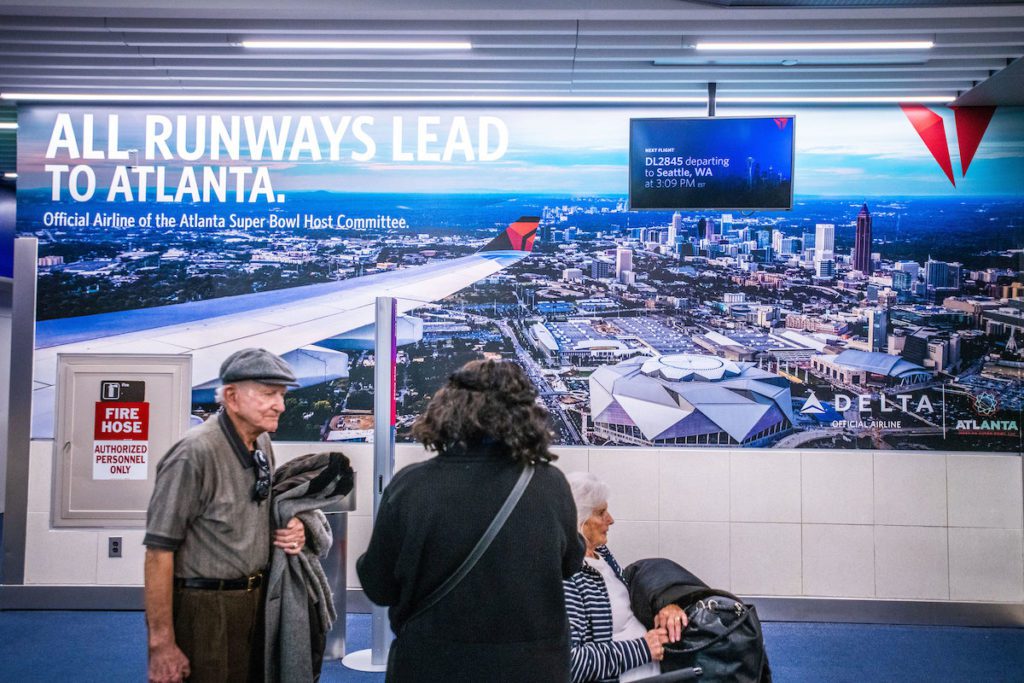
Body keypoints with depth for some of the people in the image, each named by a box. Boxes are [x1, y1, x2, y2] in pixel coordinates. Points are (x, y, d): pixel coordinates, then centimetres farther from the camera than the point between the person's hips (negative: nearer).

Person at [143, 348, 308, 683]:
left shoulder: (263, 443, 4)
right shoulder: (195, 453, -21)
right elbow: (159, 551, -20)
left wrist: (291, 529, -1)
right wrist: (162, 644, -20)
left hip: (255, 601, 8)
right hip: (204, 608, -7)